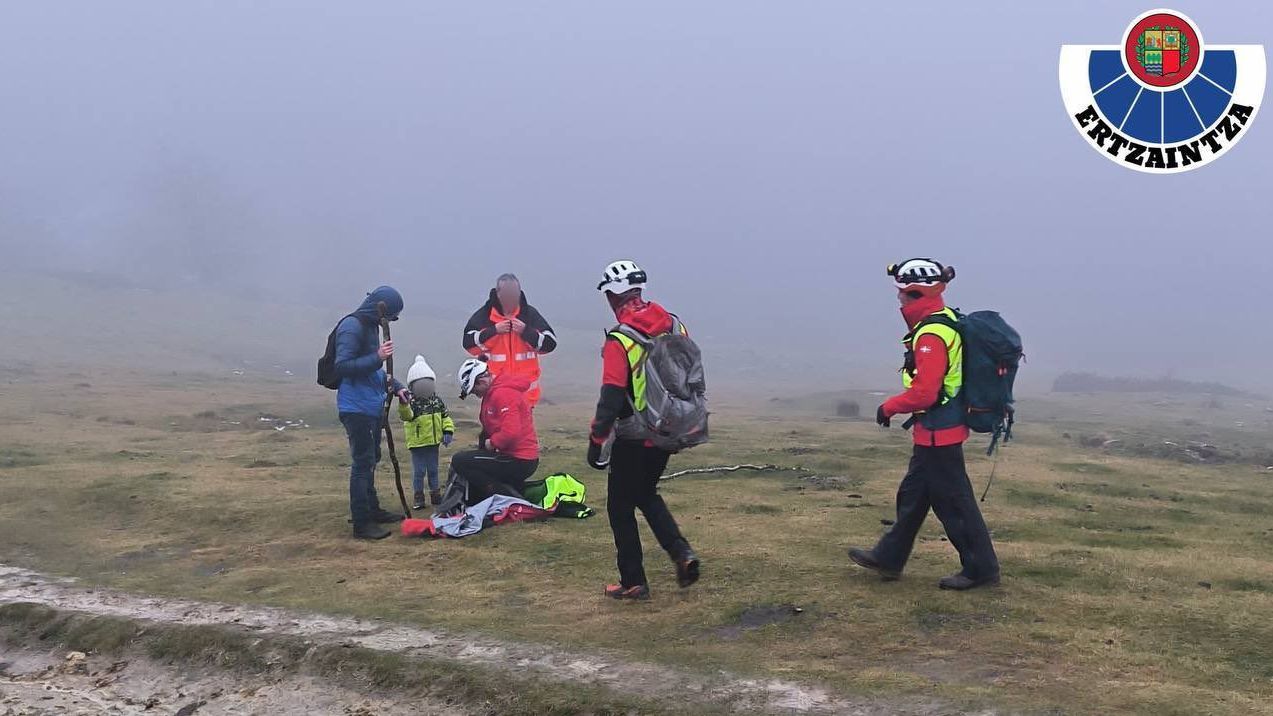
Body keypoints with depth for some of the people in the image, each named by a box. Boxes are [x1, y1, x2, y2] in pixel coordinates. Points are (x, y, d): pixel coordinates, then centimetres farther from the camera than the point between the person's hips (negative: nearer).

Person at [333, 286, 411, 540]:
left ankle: (372, 510, 31)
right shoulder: (351, 326, -17)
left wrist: (395, 386, 16)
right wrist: (377, 357, -27)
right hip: (356, 407, -10)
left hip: (371, 406, 10)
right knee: (362, 462, -8)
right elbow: (342, 366, -22)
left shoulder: (371, 326, 13)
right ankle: (361, 523, -5)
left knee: (371, 459, 19)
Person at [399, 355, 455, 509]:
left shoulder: (437, 401, 5)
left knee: (433, 470, 16)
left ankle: (435, 494, 27)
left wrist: (448, 432, 1)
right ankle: (418, 497, 12)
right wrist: (403, 405, -51)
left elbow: (445, 417, 12)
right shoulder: (412, 403, -13)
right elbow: (406, 416, -32)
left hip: (434, 441, 5)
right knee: (419, 471, 1)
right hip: (417, 443, -5)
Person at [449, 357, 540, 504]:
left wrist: (491, 443, -14)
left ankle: (510, 497, -15)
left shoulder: (503, 394, -19)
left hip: (518, 461, -11)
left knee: (459, 461, -14)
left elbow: (511, 432, -30)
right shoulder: (493, 392, 15)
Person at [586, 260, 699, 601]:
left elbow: (611, 397, -20)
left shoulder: (619, 341, -18)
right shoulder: (675, 327, 3)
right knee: (646, 494, 26)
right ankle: (681, 551, 7)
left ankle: (633, 582, 13)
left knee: (621, 507, 9)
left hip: (634, 438, -7)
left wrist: (596, 441, -12)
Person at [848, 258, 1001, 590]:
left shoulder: (931, 335, -23)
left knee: (953, 502, 0)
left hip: (938, 433, -11)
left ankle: (981, 568, 9)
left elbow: (923, 393, -26)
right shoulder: (945, 320, 9)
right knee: (913, 494, 18)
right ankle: (888, 557, 28)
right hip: (940, 429, 11)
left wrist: (888, 408, -12)